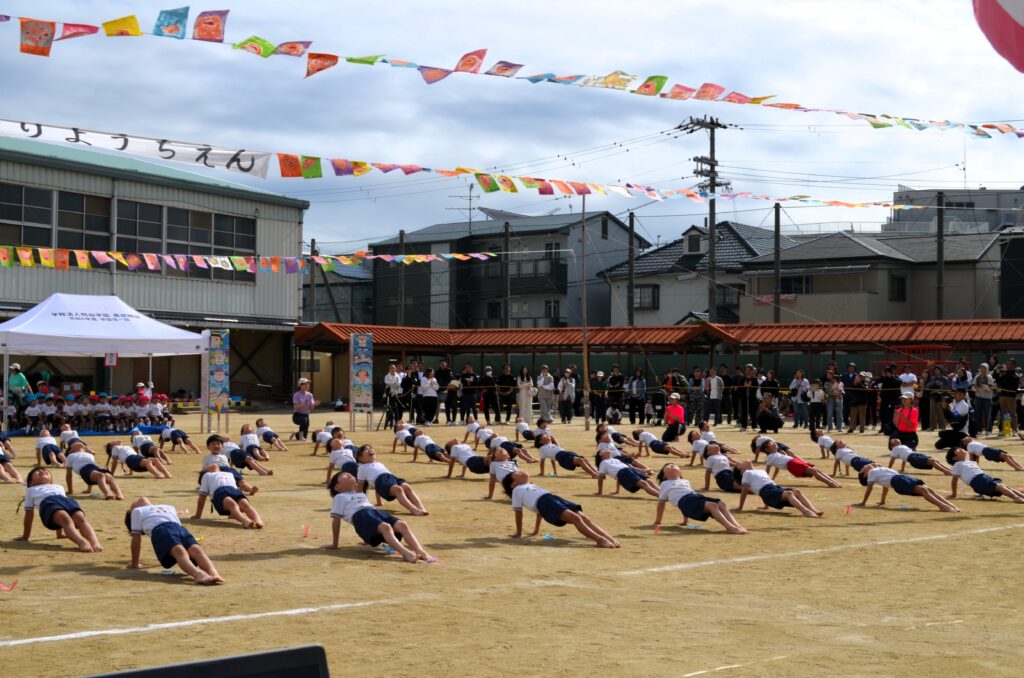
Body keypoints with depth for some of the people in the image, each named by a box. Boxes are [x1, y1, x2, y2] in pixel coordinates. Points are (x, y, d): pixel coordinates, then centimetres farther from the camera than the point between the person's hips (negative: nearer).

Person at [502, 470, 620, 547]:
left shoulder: (533, 486, 41)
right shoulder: (517, 490, 20)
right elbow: (518, 512, 16)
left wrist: (536, 531, 36)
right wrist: (518, 533, 15)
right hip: (544, 503, -7)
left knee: (584, 518, -17)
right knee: (575, 518, -29)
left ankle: (610, 539, -30)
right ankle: (599, 539, -44)